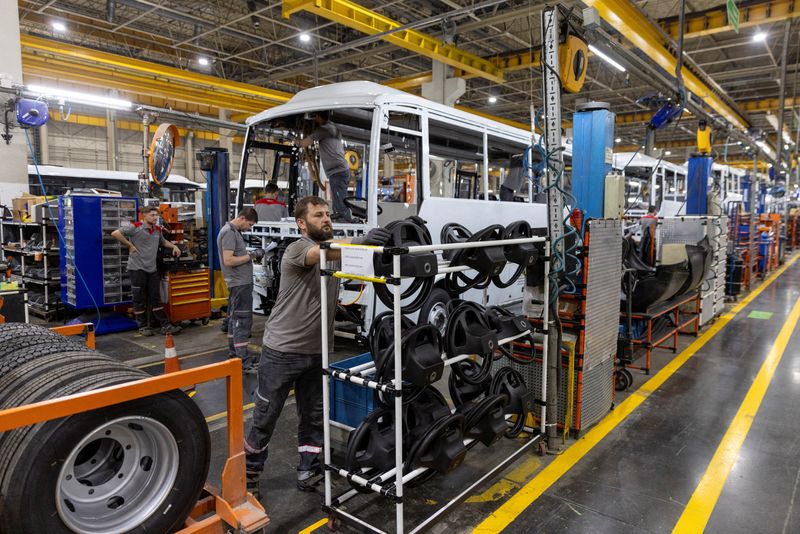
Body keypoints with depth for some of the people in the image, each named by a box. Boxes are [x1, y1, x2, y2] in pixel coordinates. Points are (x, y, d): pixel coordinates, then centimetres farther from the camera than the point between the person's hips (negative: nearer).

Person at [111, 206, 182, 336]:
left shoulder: (157, 229, 13)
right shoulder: (135, 227, -8)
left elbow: (162, 242, 32)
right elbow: (115, 233, -15)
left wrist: (174, 246, 16)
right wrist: (130, 245, -12)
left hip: (152, 269, 6)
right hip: (137, 268, -6)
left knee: (156, 298, 7)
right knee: (140, 299, 3)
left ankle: (165, 326, 5)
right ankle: (143, 327, 12)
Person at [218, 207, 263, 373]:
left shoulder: (233, 231, 16)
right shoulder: (229, 232, -15)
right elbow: (228, 260, -22)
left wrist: (252, 254, 5)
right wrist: (251, 255, -18)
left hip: (238, 283, 11)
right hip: (240, 284, -11)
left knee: (235, 319, 16)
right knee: (243, 321, -9)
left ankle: (233, 354, 27)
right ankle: (244, 363, -8)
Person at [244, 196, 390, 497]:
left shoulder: (337, 249, 8)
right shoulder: (297, 249, -17)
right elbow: (323, 252, -36)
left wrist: (382, 244, -25)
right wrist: (362, 241, -53)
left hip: (317, 350, 6)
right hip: (282, 350, -6)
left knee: (314, 416, 15)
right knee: (265, 416, 9)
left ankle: (308, 472, 30)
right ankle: (249, 472, 27)